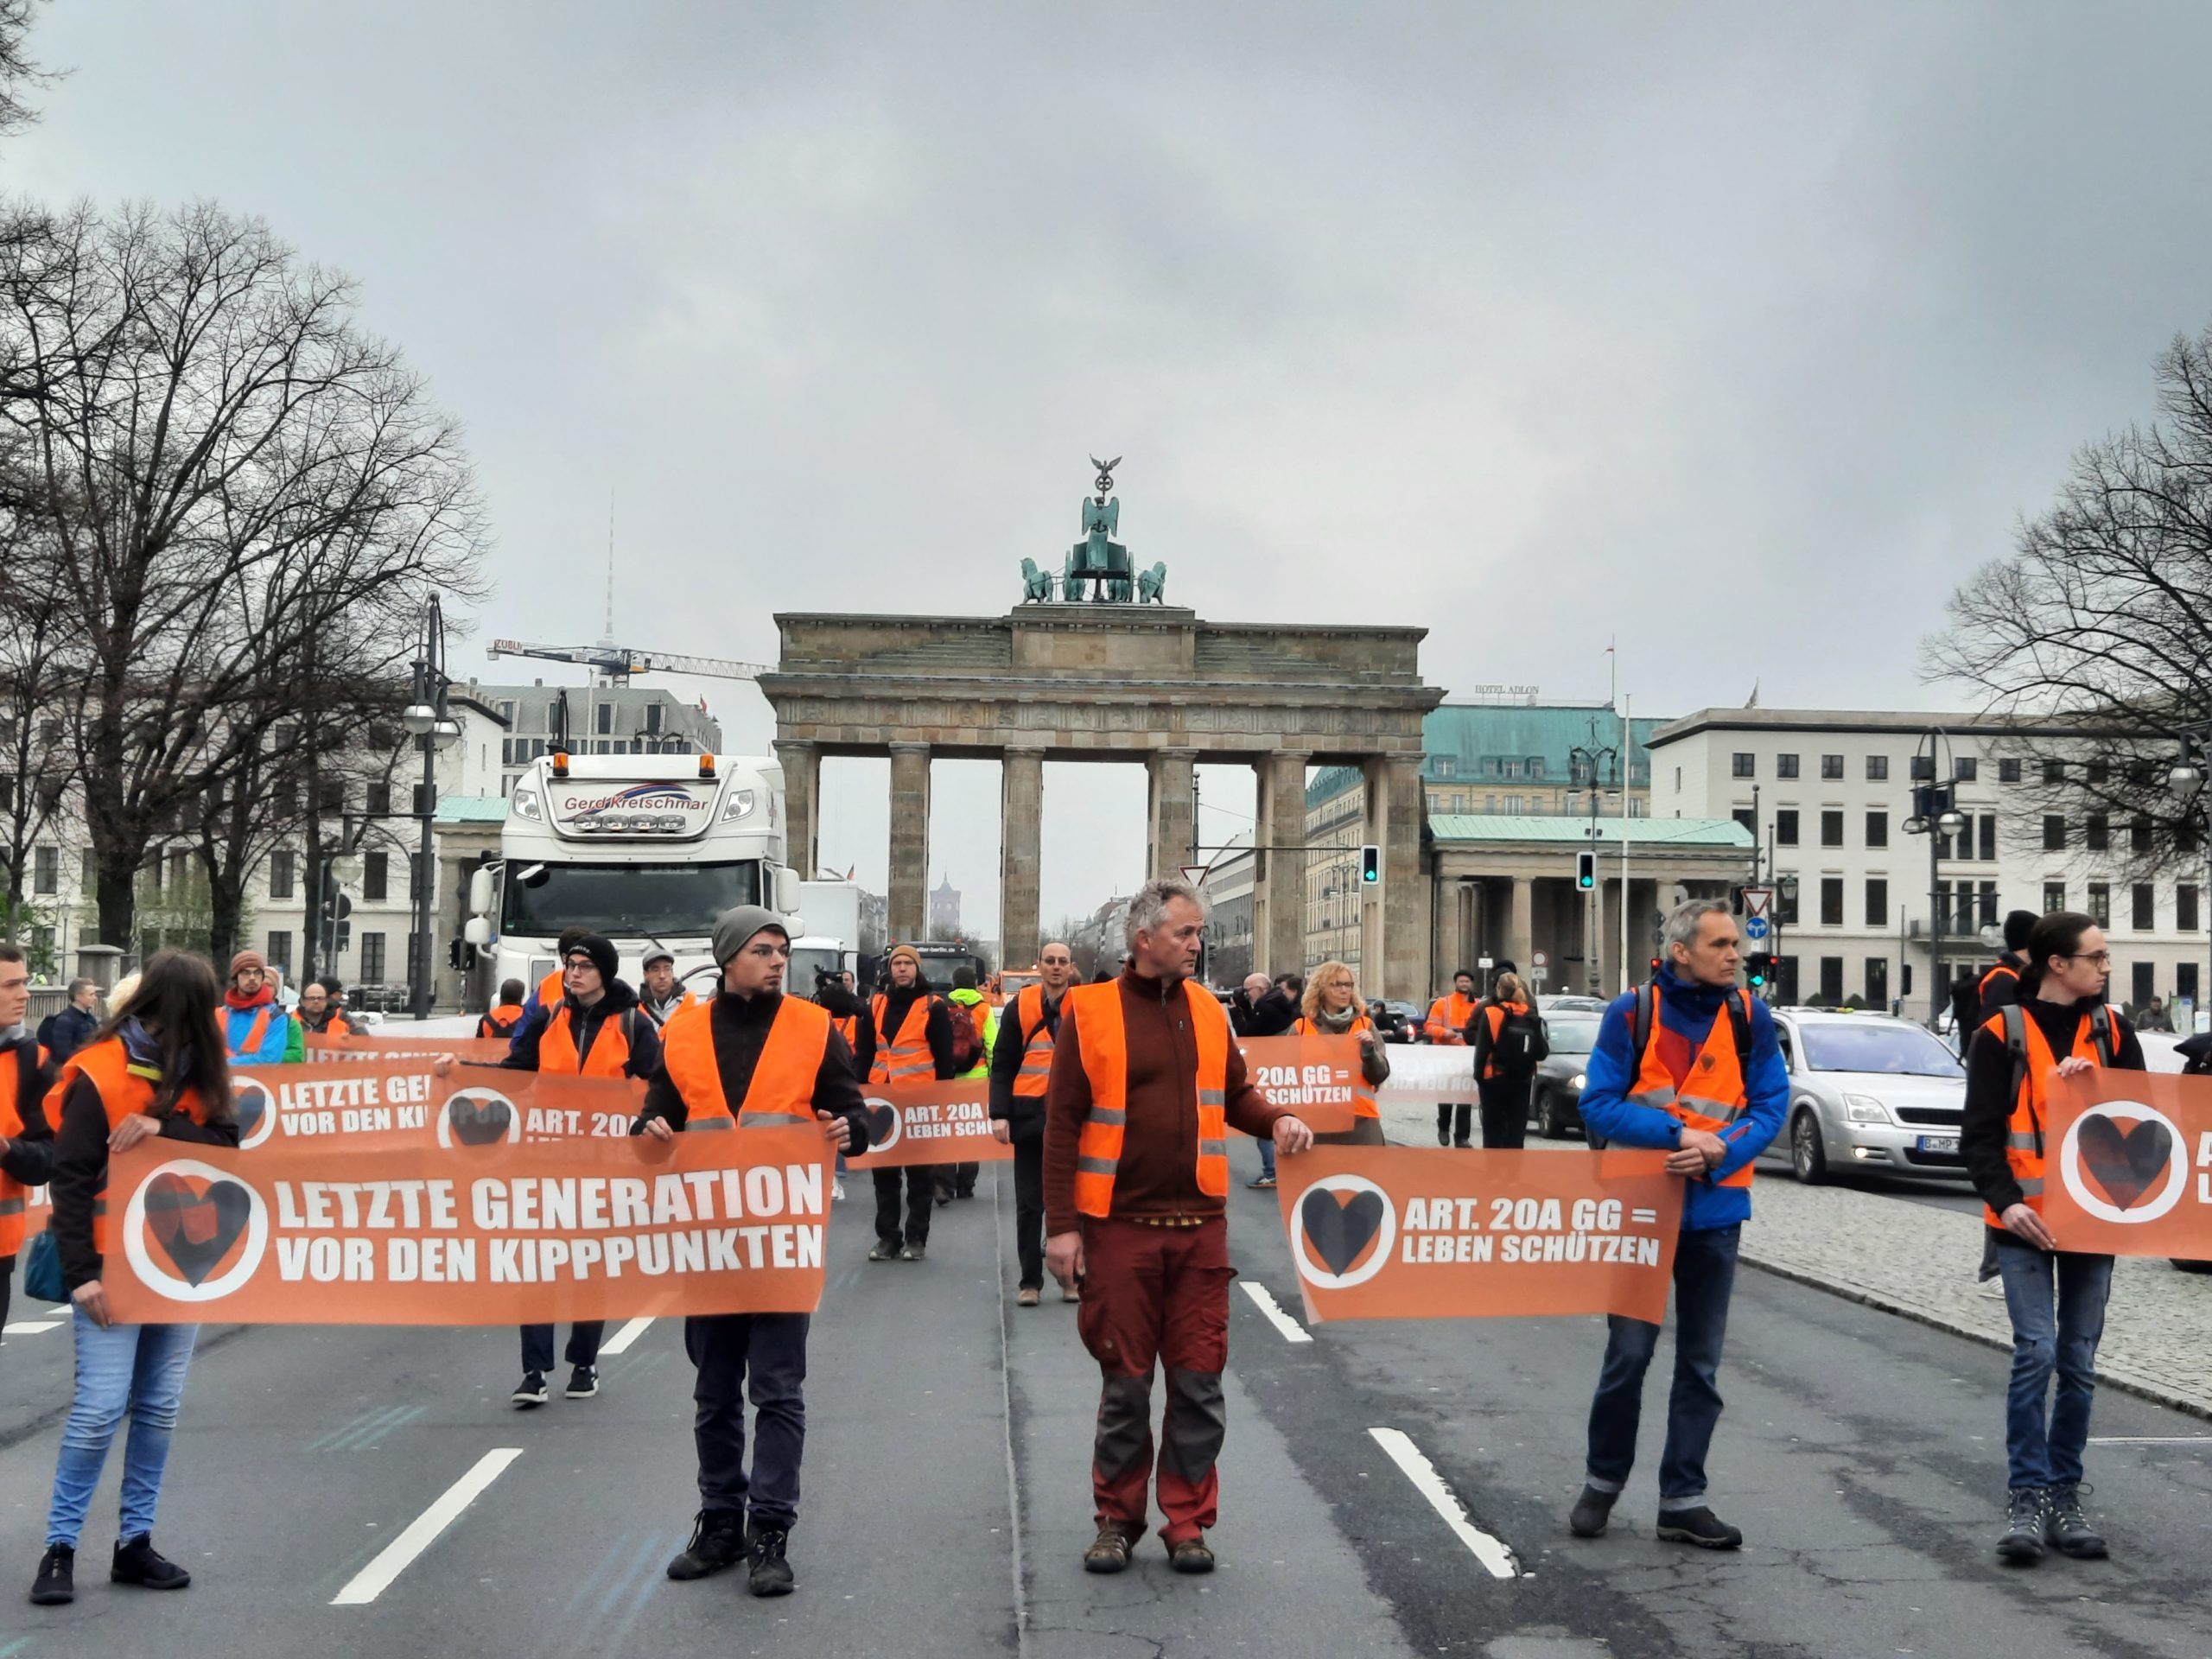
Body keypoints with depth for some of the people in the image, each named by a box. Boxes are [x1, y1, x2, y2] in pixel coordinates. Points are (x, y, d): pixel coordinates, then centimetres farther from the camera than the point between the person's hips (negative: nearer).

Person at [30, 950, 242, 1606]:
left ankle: (134, 1541, 17)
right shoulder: (100, 1074, -11)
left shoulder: (202, 1071, 6)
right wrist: (81, 1271, -17)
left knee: (159, 1407, 9)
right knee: (100, 1406, -9)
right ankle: (60, 1547, 4)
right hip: (114, 1268, -6)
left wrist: (164, 1127, -19)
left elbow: (229, 1146, -3)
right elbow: (70, 1179, -12)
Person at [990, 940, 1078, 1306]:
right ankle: (1030, 1280, 13)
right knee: (1029, 1205, 5)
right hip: (1030, 1117, 0)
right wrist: (1000, 1114, -7)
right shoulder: (1020, 1007, 2)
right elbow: (1002, 1065, 2)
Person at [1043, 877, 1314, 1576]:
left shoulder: (1206, 1008, 8)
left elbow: (1234, 1092, 17)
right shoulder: (1089, 1011, -5)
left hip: (1199, 1224, 3)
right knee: (1125, 1381, 6)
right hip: (1119, 1225, -3)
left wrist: (1276, 1121, -5)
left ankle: (1188, 1522, 17)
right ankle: (1118, 1518, 21)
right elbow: (1062, 1123, -5)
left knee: (1198, 1380, 5)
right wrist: (1061, 1225, -8)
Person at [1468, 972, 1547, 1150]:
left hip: (1494, 1079, -2)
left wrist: (1479, 1073, -3)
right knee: (1516, 1129, 6)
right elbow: (1542, 1052, -1)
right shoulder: (1531, 1016, -1)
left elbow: (1482, 1049, -12)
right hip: (1521, 1081, 2)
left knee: (1492, 1128, 9)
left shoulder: (1490, 1013, -11)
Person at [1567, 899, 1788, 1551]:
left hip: (1716, 1209, 3)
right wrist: (1678, 1133, -20)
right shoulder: (1631, 1013, -8)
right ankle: (1604, 1480, 23)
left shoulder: (1751, 1018, -1)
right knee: (1628, 1352, 3)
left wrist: (1720, 1151, -19)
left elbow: (1771, 1105, -1)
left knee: (1700, 1362, 9)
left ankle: (1683, 1499, 19)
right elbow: (1598, 1104, -9)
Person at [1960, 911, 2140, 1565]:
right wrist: (2004, 1201, -22)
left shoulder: (2112, 1030, 7)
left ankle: (2064, 1496, 17)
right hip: (2026, 1223, -4)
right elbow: (1979, 1135, -7)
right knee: (2035, 1353, -11)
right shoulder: (2001, 1035, -4)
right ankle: (2026, 1498, -4)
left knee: (2079, 1363, 8)